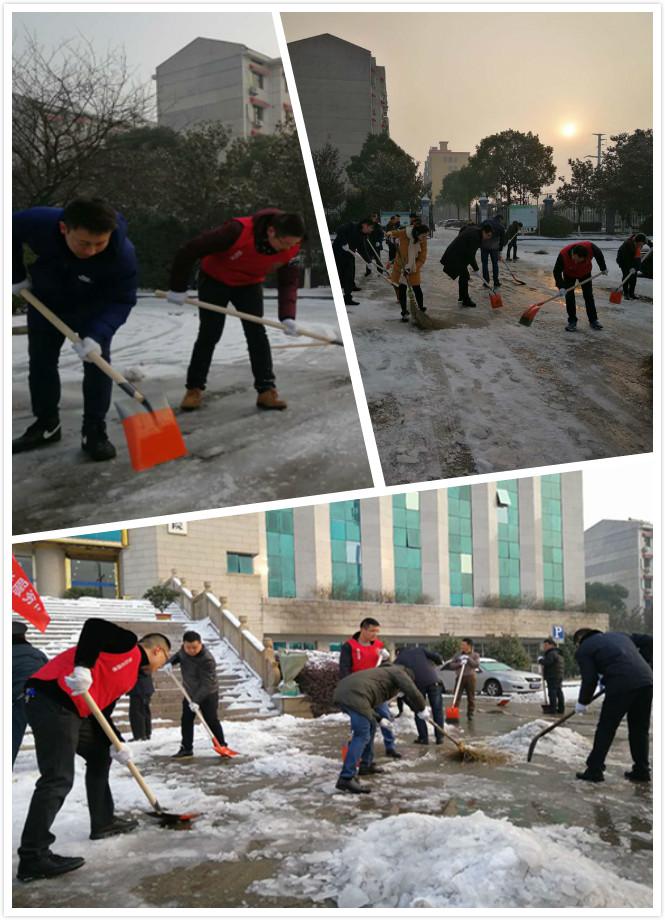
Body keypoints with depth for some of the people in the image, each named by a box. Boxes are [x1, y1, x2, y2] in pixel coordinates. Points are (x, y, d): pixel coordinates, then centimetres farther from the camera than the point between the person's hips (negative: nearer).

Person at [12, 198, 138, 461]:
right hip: (45, 300, 2)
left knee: (97, 362, -11)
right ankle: (46, 425, 26)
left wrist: (97, 335, -45)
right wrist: (16, 276, -10)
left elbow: (121, 301, -30)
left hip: (92, 308, -2)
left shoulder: (123, 255, -40)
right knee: (40, 361, 10)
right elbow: (8, 230, -15)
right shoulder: (38, 222, -37)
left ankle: (94, 432, -1)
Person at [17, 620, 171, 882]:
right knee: (58, 779, -13)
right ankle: (33, 856, -13)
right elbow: (94, 626, -18)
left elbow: (102, 710, 21)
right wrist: (82, 666, -29)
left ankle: (103, 822, 34)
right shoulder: (128, 643, 0)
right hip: (51, 700, -11)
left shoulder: (131, 673, 26)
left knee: (100, 754, 23)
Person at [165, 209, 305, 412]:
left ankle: (266, 391, -2)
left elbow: (289, 282, -14)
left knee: (257, 335, -7)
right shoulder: (238, 231, -39)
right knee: (209, 335, -2)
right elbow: (189, 251, -31)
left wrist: (287, 317, -31)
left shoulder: (291, 248, -25)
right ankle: (194, 389, 11)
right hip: (215, 281, -3)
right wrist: (178, 288, -22)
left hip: (250, 285, 3)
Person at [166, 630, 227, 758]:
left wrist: (196, 700, -35)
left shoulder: (207, 660, -32)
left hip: (208, 694, -7)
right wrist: (170, 662, -7)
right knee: (186, 720, 8)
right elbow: (178, 655, 15)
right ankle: (186, 748, 17)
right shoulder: (183, 649, -11)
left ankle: (222, 746, 8)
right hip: (190, 692, 7)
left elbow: (206, 684, -31)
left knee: (211, 720, -4)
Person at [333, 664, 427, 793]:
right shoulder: (399, 672, 14)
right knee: (362, 737, -7)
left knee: (370, 727, 26)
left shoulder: (384, 672, 37)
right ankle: (346, 779, -14)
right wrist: (422, 709, 13)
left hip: (342, 692, 10)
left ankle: (366, 765, 35)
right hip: (355, 696, -10)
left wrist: (379, 718, 43)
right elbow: (412, 692, -1)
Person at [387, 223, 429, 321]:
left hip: (414, 269, 1)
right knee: (402, 289, 1)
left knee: (417, 289, 2)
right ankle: (404, 313, 12)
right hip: (400, 267, -1)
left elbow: (422, 258, -14)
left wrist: (412, 268, -25)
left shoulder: (423, 242, -16)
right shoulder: (403, 234, -23)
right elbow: (392, 234, -1)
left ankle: (421, 310, 21)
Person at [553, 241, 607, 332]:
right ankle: (572, 321, 2)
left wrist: (603, 268, -1)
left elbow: (599, 254, -12)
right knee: (569, 297, -9)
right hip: (569, 275, -1)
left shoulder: (590, 247, -37)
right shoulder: (563, 254, -41)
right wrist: (561, 287, -43)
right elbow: (557, 271, -31)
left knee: (589, 296, 3)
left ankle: (593, 320, 12)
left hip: (585, 273, 1)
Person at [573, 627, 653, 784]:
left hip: (621, 686, -6)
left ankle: (594, 770, 11)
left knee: (606, 728, 6)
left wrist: (582, 703, 16)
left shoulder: (583, 650, 10)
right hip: (646, 681, 6)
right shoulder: (619, 635, 30)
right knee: (640, 729, 18)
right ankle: (641, 771, 20)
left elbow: (589, 679, 2)